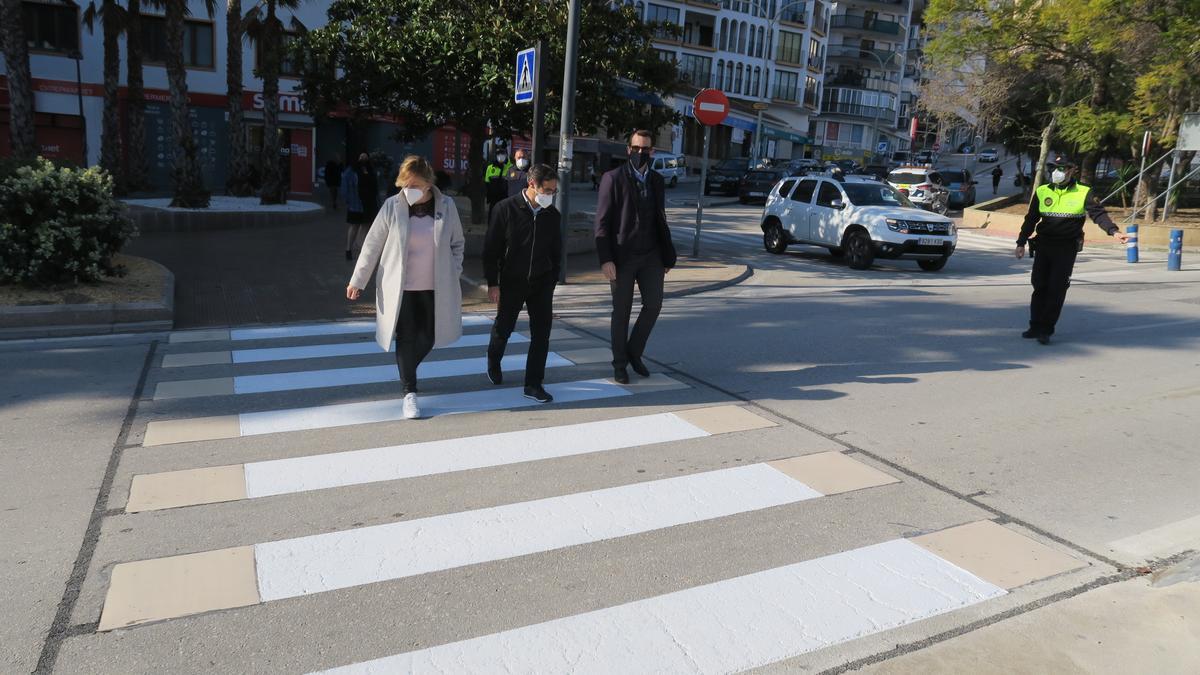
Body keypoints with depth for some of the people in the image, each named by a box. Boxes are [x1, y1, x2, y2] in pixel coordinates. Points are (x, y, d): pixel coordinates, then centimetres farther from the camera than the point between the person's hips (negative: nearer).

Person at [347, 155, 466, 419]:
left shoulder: (446, 205, -4)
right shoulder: (392, 206, -8)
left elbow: (458, 242, 9)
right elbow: (372, 245, -2)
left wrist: (454, 273, 0)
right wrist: (357, 280, -1)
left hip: (435, 287, 2)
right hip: (401, 288, -1)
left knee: (427, 338, 7)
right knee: (406, 339, 3)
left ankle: (407, 370, 37)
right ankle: (410, 392, 17)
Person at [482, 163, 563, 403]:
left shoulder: (553, 215, 1)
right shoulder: (506, 209, -10)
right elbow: (491, 249, -7)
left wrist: (552, 281, 10)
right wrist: (493, 283, -9)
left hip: (541, 284, 3)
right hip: (511, 282, -3)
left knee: (541, 332, -2)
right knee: (503, 328, 12)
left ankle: (533, 384, 8)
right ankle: (493, 362, 43)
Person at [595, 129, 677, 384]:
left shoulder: (657, 180, 9)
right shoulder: (613, 178, -6)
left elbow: (660, 219, 12)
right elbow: (602, 222, -9)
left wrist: (667, 255, 8)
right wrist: (605, 259, -16)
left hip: (651, 256, 4)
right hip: (622, 256, -4)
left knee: (654, 304, 3)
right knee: (622, 311, 5)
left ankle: (634, 352, 24)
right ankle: (620, 364, 20)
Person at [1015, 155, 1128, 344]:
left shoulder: (1083, 193, 0)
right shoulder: (1042, 192, 7)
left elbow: (1098, 214, -7)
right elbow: (1031, 219, 12)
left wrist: (1114, 231, -23)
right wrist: (1021, 243, 8)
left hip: (1067, 249, -3)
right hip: (1043, 246, 3)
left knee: (1057, 289, -6)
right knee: (1039, 286, 5)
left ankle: (1046, 330, -1)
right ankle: (1035, 326, 14)